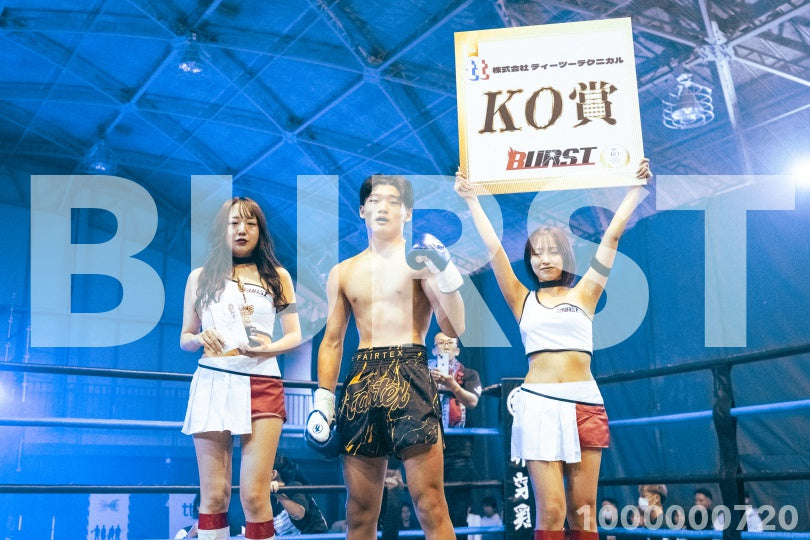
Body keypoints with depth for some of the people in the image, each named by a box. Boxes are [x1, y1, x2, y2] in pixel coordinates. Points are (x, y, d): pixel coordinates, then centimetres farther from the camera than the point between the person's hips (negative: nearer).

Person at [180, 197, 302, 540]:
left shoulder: (277, 276, 11)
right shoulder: (200, 277, 12)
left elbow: (294, 335, 9)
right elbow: (185, 338, 14)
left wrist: (268, 347, -12)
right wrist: (199, 339, -10)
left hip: (262, 386, -1)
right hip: (213, 384, 1)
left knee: (255, 495, -7)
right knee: (213, 494, 2)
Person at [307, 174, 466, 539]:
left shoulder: (421, 259, 5)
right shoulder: (343, 273, 17)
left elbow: (454, 329, -4)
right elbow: (332, 341, 18)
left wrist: (446, 271, -17)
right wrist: (322, 402, 8)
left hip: (410, 375, -4)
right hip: (361, 382, 4)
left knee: (430, 506, -10)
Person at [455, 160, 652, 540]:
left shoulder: (583, 294, 11)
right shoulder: (523, 299, 10)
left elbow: (611, 237, 10)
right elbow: (493, 246, 8)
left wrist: (636, 187, 10)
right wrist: (470, 199, 9)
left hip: (585, 403, 1)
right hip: (538, 403, -1)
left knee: (583, 509, 3)